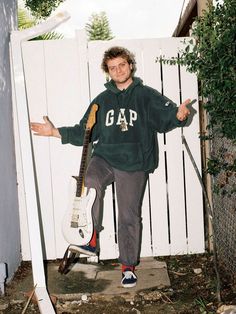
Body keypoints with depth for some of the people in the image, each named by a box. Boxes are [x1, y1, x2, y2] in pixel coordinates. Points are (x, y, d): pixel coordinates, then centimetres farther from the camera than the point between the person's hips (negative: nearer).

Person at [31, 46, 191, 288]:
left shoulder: (146, 95, 3)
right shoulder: (102, 100, 15)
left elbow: (166, 116, -12)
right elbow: (86, 132, 18)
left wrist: (179, 115, -35)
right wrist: (56, 132, 9)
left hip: (134, 164, -2)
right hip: (103, 158, 2)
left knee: (129, 216, 3)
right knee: (88, 184, -30)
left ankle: (128, 266, 19)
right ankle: (91, 238, -13)